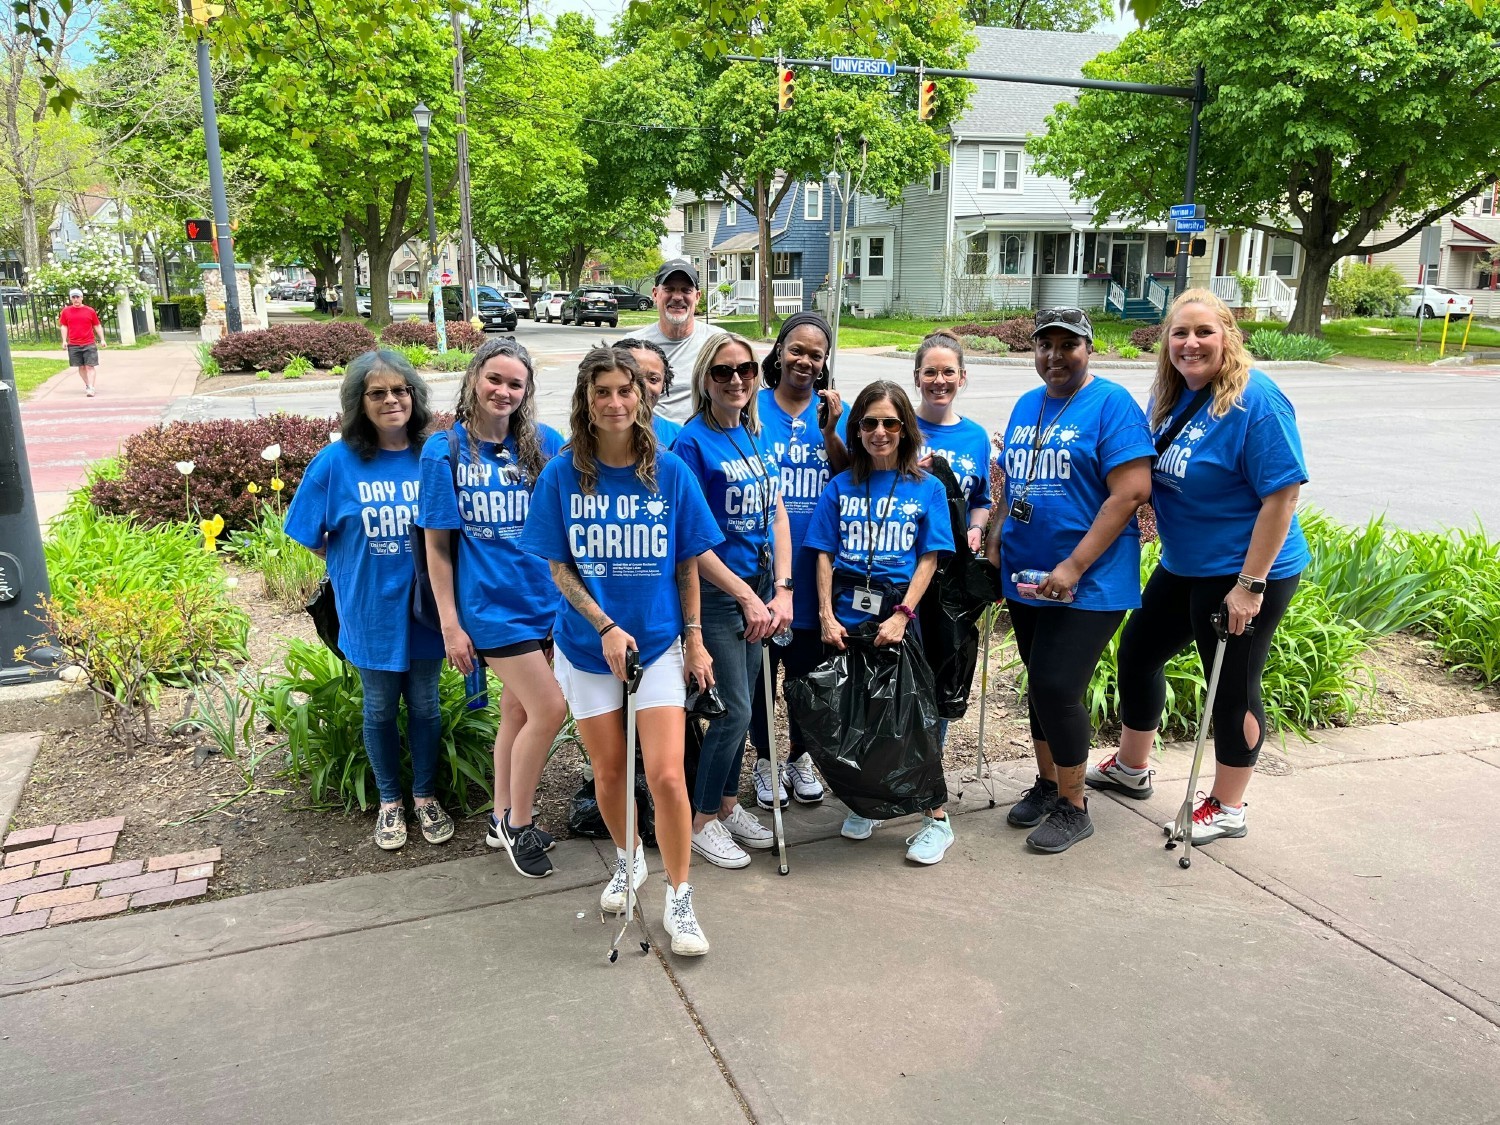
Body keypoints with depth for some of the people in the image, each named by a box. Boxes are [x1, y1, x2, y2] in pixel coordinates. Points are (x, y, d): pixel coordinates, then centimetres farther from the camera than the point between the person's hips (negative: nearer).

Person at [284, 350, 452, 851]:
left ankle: (424, 796, 35)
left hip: (424, 605, 1)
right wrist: (358, 566, -4)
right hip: (370, 609, -1)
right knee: (380, 709, 15)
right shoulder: (336, 462, -11)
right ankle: (389, 801, 36)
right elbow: (314, 539, -1)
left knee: (425, 706, 14)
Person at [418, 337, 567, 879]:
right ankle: (518, 824, 16)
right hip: (492, 604, -4)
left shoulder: (546, 443, 1)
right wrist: (450, 623, -6)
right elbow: (438, 544, -3)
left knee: (519, 710, 14)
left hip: (547, 595, 4)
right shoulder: (445, 450, -5)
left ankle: (504, 820, 34)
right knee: (549, 710, -7)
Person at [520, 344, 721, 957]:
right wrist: (606, 627, -15)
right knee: (609, 774, 13)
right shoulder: (563, 474, -6)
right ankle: (628, 861, 41)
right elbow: (559, 567, -4)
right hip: (587, 645, 1)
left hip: (658, 641, -1)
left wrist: (695, 640, 2)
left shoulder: (671, 472, -5)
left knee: (665, 775, -8)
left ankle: (679, 900, 10)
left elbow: (686, 564, 2)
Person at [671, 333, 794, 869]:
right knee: (735, 708, -3)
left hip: (759, 584, 6)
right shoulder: (693, 441, -13)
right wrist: (747, 597, -15)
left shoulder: (756, 435, 8)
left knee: (742, 703, 14)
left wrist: (781, 590, -4)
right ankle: (702, 820, 15)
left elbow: (777, 516, 7)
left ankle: (728, 804, 31)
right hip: (716, 589, -6)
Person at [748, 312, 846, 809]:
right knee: (760, 667, 10)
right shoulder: (752, 408, -3)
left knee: (809, 668, 14)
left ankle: (800, 757, 34)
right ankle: (765, 761, 29)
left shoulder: (833, 410, 4)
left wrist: (830, 431, -15)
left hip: (812, 568, 2)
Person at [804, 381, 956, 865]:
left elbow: (928, 560, 0)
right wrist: (826, 615, -5)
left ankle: (937, 820, 12)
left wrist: (902, 615, -12)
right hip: (844, 614, 2)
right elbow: (824, 555, 6)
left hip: (897, 614, -2)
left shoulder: (927, 489, 5)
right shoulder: (840, 487, 9)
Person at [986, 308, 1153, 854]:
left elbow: (1132, 491, -18)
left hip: (1088, 584, -7)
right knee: (1040, 683, 15)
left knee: (1056, 687, -9)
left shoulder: (1111, 404, -10)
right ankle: (1046, 783, 34)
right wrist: (996, 541, 6)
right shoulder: (1026, 406, 12)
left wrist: (1073, 568, -21)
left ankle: (1073, 806, 10)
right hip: (1026, 578, 7)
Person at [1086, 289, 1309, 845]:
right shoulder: (1169, 398, 3)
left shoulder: (1256, 401, -20)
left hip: (1244, 574, -8)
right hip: (1181, 568, 9)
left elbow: (1283, 495, -22)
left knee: (1232, 688, 5)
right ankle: (1130, 768, 40)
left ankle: (1227, 808, 25)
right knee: (1137, 652, 18)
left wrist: (1250, 584, -23)